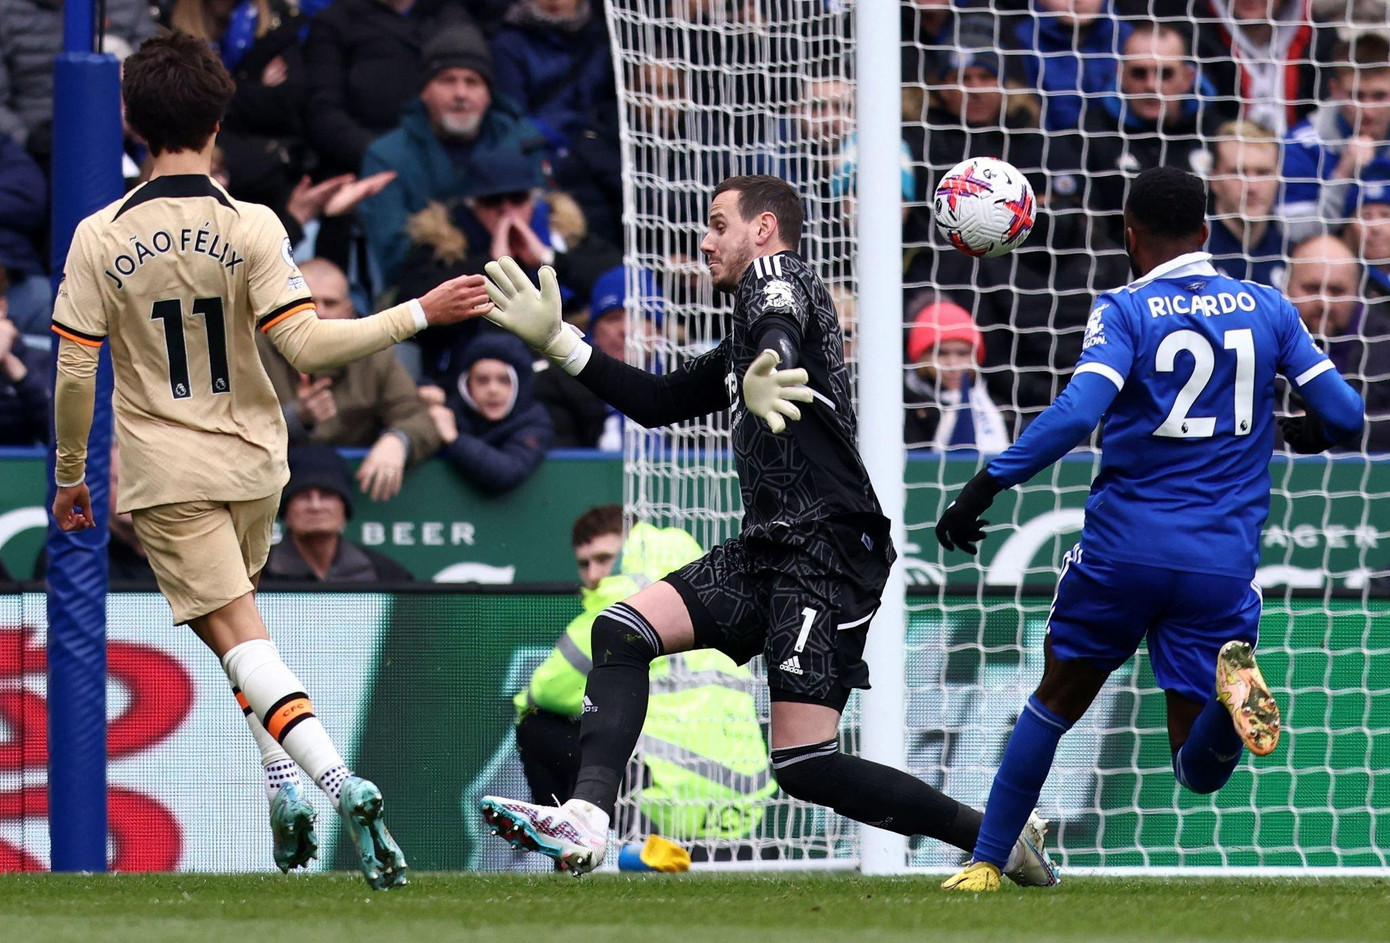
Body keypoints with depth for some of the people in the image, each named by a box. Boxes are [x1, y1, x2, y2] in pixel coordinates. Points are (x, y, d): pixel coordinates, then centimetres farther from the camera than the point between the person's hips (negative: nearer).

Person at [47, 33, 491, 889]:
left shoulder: (101, 238, -8)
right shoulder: (251, 229, -11)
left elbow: (73, 373, -6)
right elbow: (307, 344, -17)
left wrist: (68, 476, 7)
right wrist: (421, 314, -12)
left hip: (165, 475, -2)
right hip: (251, 463, 2)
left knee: (239, 637, -8)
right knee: (241, 618, 26)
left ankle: (340, 784, -25)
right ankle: (284, 785, 17)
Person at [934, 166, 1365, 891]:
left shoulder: (1125, 310, -4)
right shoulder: (1268, 308, 7)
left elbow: (1076, 414, -19)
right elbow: (1344, 416, 5)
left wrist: (984, 487, -17)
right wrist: (1295, 433, 28)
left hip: (1124, 546, -1)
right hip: (1223, 560, 1)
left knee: (1056, 701, 22)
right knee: (1200, 771, 4)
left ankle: (987, 861, 21)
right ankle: (1233, 682, -29)